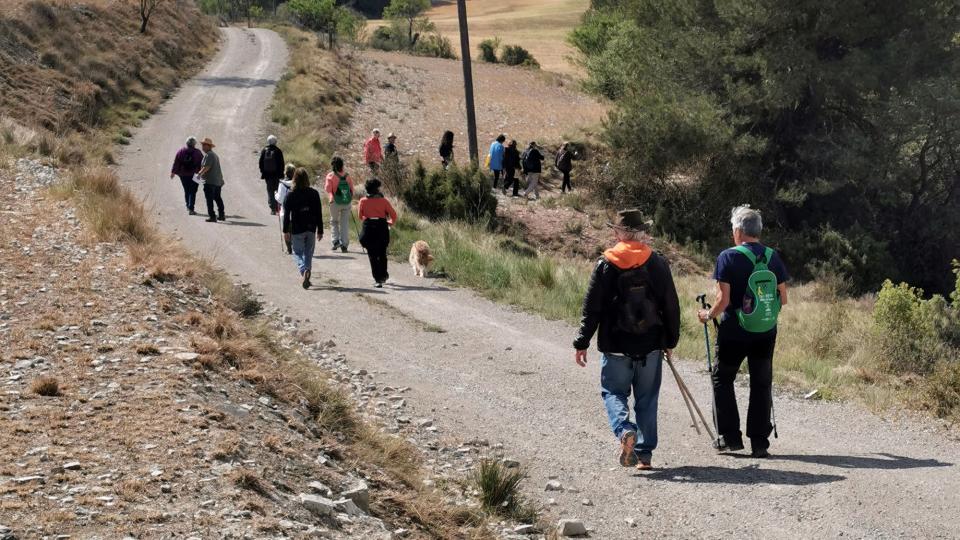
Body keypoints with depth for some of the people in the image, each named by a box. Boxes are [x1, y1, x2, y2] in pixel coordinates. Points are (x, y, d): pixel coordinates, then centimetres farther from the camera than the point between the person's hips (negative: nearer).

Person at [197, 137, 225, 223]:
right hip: (218, 181, 10)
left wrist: (200, 174, -9)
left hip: (210, 181, -10)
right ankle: (221, 215, 23)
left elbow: (206, 167, -22)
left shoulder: (208, 155, -14)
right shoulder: (215, 154, 18)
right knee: (218, 198, 18)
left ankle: (212, 216, -10)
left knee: (209, 199, -7)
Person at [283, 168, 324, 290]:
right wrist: (320, 231, 7)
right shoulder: (314, 194, -3)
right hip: (311, 229, 2)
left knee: (298, 253, 8)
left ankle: (304, 270, -19)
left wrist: (285, 231, 1)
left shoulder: (290, 195, -8)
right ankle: (306, 279, 14)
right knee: (308, 253, 14)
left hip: (297, 230, -2)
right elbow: (319, 214, 0)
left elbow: (286, 214, -6)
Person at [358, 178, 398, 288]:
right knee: (382, 254, 20)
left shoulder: (363, 201, -3)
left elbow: (360, 216, 7)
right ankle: (383, 275, 32)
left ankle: (377, 280, -4)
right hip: (382, 228, 1)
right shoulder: (383, 201, -4)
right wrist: (390, 223, 18)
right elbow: (393, 215, -2)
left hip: (368, 228, -1)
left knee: (372, 255, 3)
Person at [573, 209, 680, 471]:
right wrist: (670, 341, 16)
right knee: (647, 399, 11)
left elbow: (592, 307, -5)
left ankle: (625, 430, -17)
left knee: (613, 392, 11)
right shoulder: (658, 263, 0)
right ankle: (645, 454, 10)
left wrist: (582, 343, 1)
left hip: (616, 345, -2)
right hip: (650, 345, 2)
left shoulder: (606, 264, -6)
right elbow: (671, 305, 4)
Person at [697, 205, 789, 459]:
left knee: (722, 380, 13)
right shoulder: (773, 257, 3)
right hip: (766, 333, 4)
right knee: (761, 384, 9)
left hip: (734, 332, -4)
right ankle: (760, 442, 7)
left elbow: (723, 300, -15)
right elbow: (783, 299, 6)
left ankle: (730, 436, 9)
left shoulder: (728, 257, -11)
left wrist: (708, 315, 3)